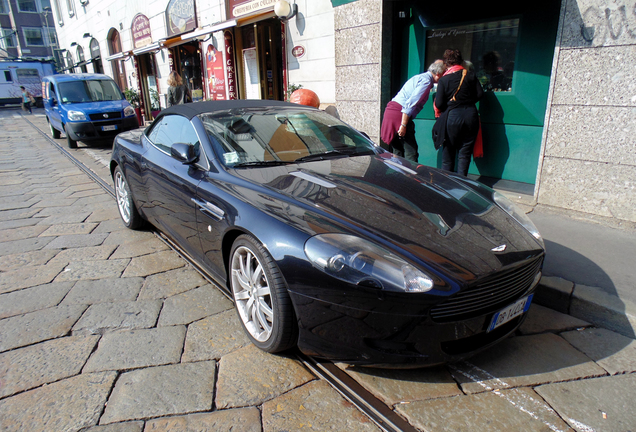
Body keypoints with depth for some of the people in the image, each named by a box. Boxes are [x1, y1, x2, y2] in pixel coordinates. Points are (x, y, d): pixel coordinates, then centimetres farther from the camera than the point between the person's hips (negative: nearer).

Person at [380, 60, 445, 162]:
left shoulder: (420, 77, 22)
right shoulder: (426, 81, -9)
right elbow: (410, 103, -18)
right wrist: (403, 125, -21)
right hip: (399, 114, -9)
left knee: (396, 154, 12)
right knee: (411, 154, -8)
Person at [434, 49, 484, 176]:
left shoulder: (443, 80, -6)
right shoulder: (470, 75, 3)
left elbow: (439, 104, -8)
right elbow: (480, 94, 4)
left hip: (452, 117, -2)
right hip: (470, 115, 3)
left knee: (448, 154, 9)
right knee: (465, 153, 8)